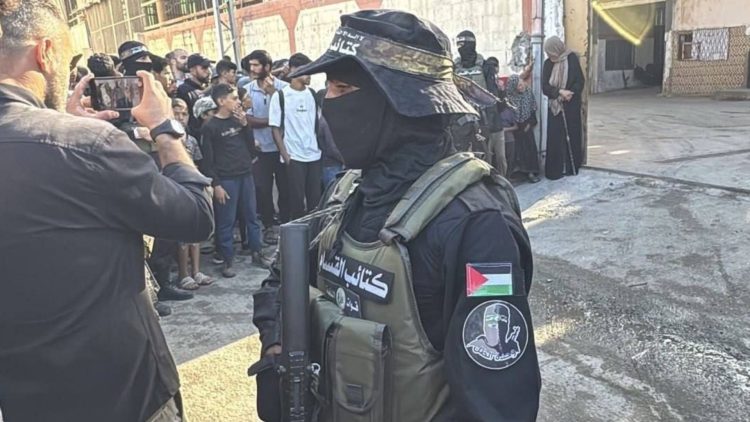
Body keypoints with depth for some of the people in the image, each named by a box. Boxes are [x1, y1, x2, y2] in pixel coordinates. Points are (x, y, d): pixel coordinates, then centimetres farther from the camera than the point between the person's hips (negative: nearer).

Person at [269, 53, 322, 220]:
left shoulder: (312, 94, 8)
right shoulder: (280, 96, -4)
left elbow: (318, 123, 13)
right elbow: (276, 129, -3)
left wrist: (321, 148, 5)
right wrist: (285, 156, -10)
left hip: (314, 155, 4)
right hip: (294, 157, -4)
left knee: (316, 198, 7)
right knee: (297, 199, 2)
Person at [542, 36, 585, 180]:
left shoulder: (572, 59, -6)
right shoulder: (548, 64, 1)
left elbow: (580, 81, -7)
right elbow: (545, 86, -5)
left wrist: (570, 93, -24)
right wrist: (560, 92, -21)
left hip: (571, 107, -2)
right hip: (555, 106, 2)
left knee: (572, 135, 5)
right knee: (555, 138, 0)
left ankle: (572, 167, 17)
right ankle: (555, 169, 6)